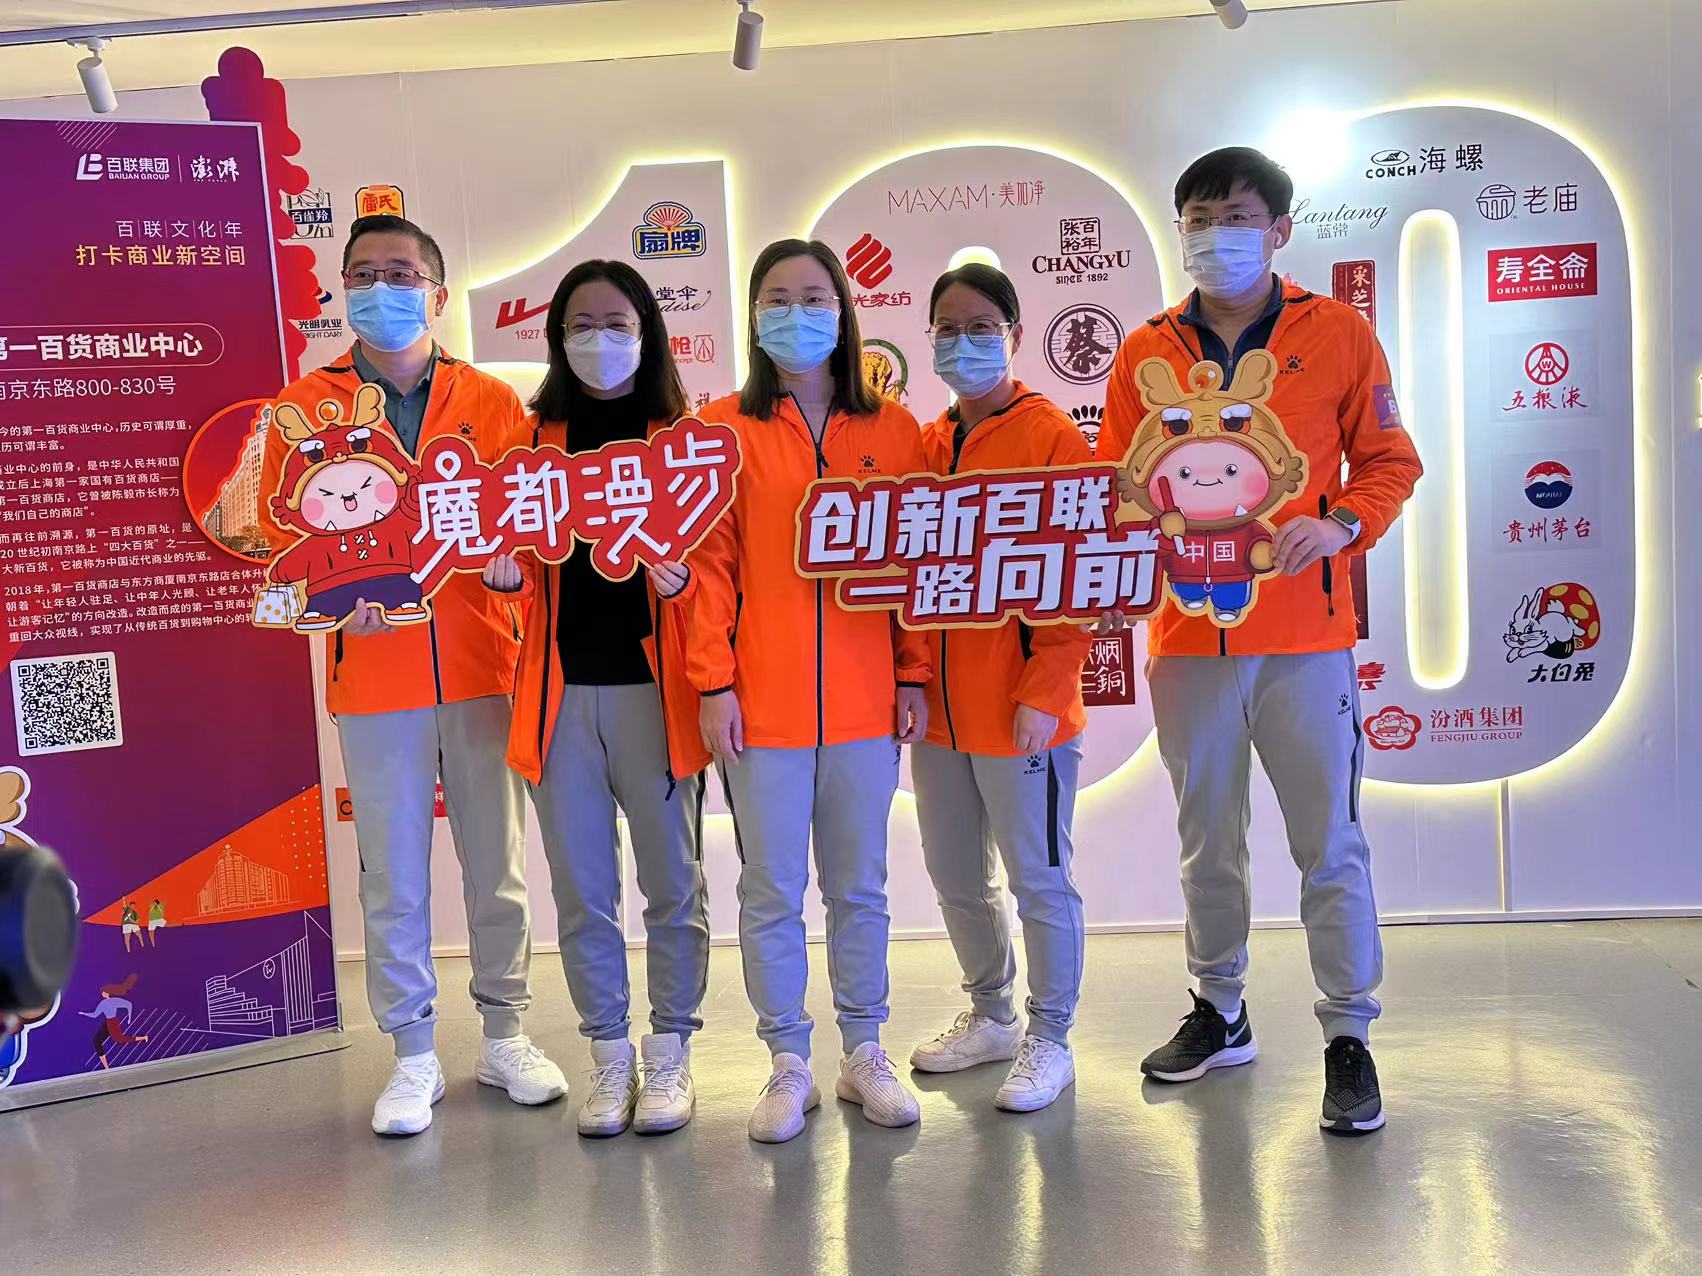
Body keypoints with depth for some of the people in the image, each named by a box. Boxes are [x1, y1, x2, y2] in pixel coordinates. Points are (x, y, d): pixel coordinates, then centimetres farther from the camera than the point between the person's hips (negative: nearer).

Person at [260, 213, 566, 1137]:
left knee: (496, 862, 10)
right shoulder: (305, 405, 4)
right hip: (372, 669, 0)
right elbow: (279, 531, 1)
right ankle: (413, 1054, 21)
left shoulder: (491, 402, 6)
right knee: (393, 875, 7)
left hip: (480, 664, 1)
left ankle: (504, 1035, 25)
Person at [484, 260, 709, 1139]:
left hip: (653, 685, -2)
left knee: (671, 882, 5)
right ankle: (609, 1055, 21)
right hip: (561, 690, 2)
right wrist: (501, 566, -11)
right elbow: (516, 542, 12)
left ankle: (670, 1053, 19)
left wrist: (679, 577, -19)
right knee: (582, 890, 7)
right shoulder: (535, 437, 10)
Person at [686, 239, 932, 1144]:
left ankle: (864, 1053, 26)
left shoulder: (891, 429, 6)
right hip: (762, 696, -1)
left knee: (860, 885, 11)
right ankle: (789, 1063, 20)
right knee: (771, 889, 6)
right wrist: (713, 680, -7)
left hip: (865, 695, 2)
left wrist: (914, 674, 2)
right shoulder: (723, 427, 2)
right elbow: (707, 563, -1)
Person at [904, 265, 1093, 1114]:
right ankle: (991, 1016, 36)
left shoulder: (1052, 437, -8)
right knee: (955, 875, 17)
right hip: (939, 703, 7)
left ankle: (1049, 1041, 22)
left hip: (1020, 705, -7)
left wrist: (1044, 694, -17)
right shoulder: (926, 445, 11)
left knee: (1037, 877, 5)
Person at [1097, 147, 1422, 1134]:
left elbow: (1390, 461, 5)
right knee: (1208, 841, 14)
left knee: (1329, 842, 1)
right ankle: (1220, 1013, 31)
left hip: (1304, 633, -2)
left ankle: (1349, 1036, 16)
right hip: (1188, 634, 3)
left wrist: (1340, 525, -13)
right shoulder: (1146, 354, 7)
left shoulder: (1338, 335, 2)